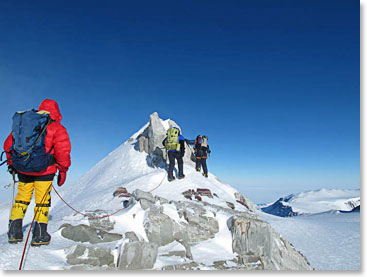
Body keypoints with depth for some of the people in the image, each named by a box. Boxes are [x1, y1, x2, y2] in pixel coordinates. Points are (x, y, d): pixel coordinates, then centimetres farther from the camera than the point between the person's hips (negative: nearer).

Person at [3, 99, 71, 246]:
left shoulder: (21, 122, 13)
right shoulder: (56, 127, -4)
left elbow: (8, 145, 17)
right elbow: (62, 150, -10)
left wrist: (11, 163, 28)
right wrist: (63, 171, -1)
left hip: (22, 169, 5)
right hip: (44, 170, -4)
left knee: (22, 197, 18)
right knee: (42, 200, 4)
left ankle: (14, 231, 18)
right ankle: (39, 234, 6)